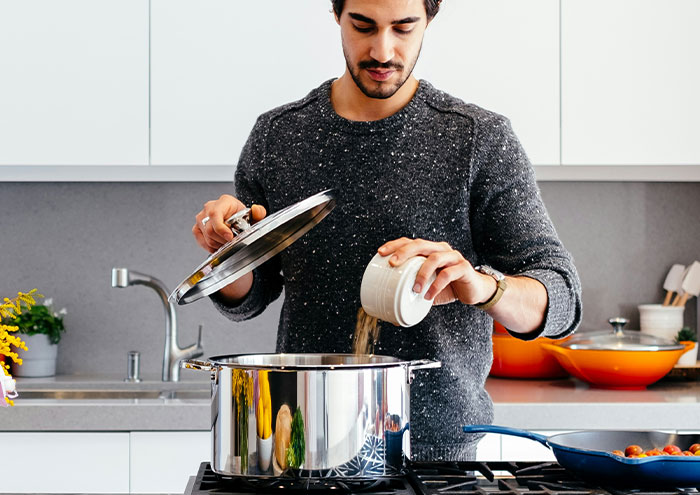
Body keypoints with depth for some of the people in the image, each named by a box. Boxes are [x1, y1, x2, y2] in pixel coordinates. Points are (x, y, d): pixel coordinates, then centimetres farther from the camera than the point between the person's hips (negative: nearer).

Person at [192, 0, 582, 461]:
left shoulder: (481, 139, -6)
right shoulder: (276, 135, 1)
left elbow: (561, 300, -10)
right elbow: (247, 300, 10)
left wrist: (481, 286, -30)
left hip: (437, 445, -2)